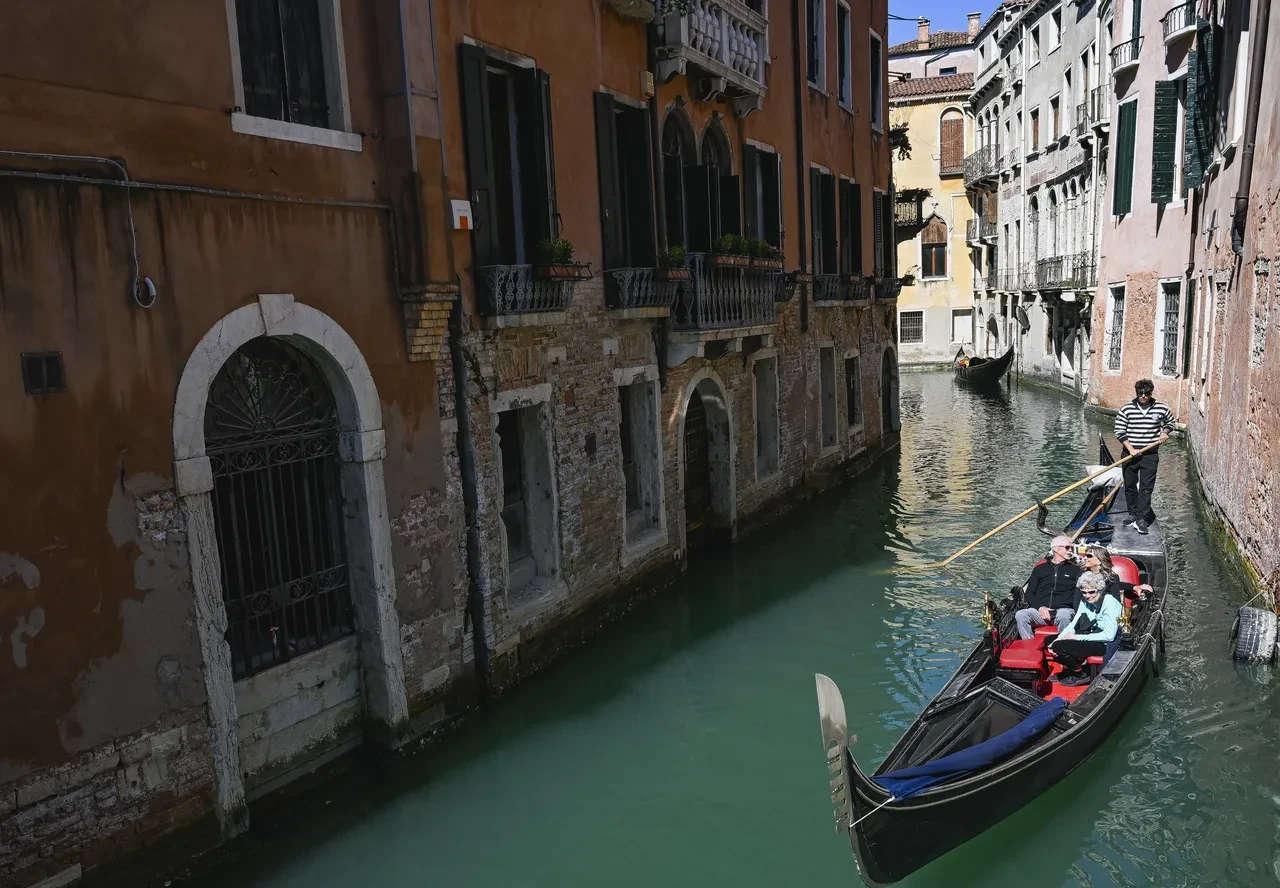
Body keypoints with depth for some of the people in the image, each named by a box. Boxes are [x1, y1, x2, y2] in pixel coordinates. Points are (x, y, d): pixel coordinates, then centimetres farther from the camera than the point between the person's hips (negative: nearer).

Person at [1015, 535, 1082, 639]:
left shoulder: (1074, 570, 21)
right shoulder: (1040, 569, 22)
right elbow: (1029, 593, 15)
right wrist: (1040, 607, -5)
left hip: (1064, 609, -1)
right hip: (1040, 610, 1)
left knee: (1064, 617, -37)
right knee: (1020, 615, -28)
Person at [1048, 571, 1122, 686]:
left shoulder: (1109, 602, -16)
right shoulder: (1085, 602, 6)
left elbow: (1109, 636, -22)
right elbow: (1073, 625, 2)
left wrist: (1078, 637, -21)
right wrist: (1057, 640, -15)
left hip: (1105, 644, -8)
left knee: (1060, 646, -23)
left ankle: (1080, 674, 3)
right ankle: (1070, 669, 15)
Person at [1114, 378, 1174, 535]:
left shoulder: (1162, 409, 0)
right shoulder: (1126, 410, -4)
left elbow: (1170, 423, 20)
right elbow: (1119, 432, -4)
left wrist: (1165, 432, -2)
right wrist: (1131, 449, -12)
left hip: (1150, 454, 0)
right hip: (1130, 453, 1)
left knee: (1146, 487, -4)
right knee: (1130, 486, 10)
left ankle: (1141, 519, -4)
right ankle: (1133, 514, 24)